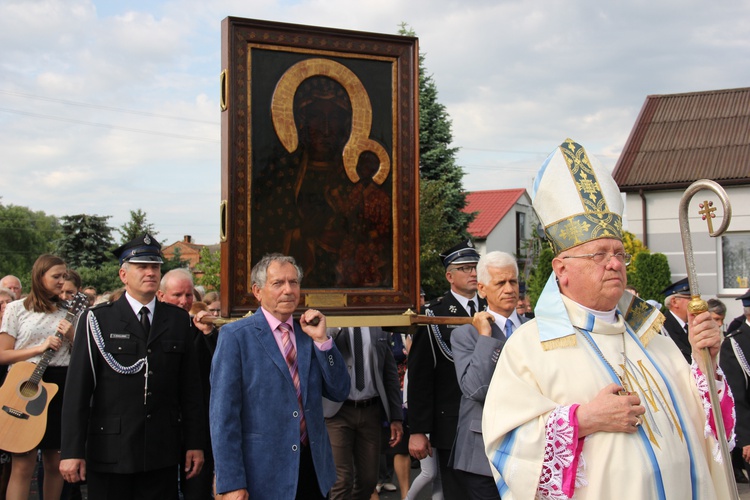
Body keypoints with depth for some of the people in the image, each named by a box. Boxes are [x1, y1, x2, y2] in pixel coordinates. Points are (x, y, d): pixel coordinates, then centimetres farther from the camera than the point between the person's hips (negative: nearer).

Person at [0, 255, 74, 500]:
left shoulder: (67, 314, 13)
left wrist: (72, 336, -4)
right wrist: (39, 348, -14)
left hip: (61, 387, 4)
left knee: (55, 462, 7)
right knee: (23, 463, -7)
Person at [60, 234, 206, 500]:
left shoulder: (178, 319, 8)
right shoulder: (97, 320, 0)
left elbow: (190, 387, 7)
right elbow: (77, 390, -4)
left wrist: (195, 443, 5)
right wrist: (72, 451, -8)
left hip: (162, 455, 2)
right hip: (109, 454, -2)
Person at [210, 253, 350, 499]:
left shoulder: (308, 334, 7)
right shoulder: (235, 336, -7)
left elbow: (339, 393, 4)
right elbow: (224, 414, -11)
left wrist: (321, 340, -7)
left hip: (314, 468, 5)